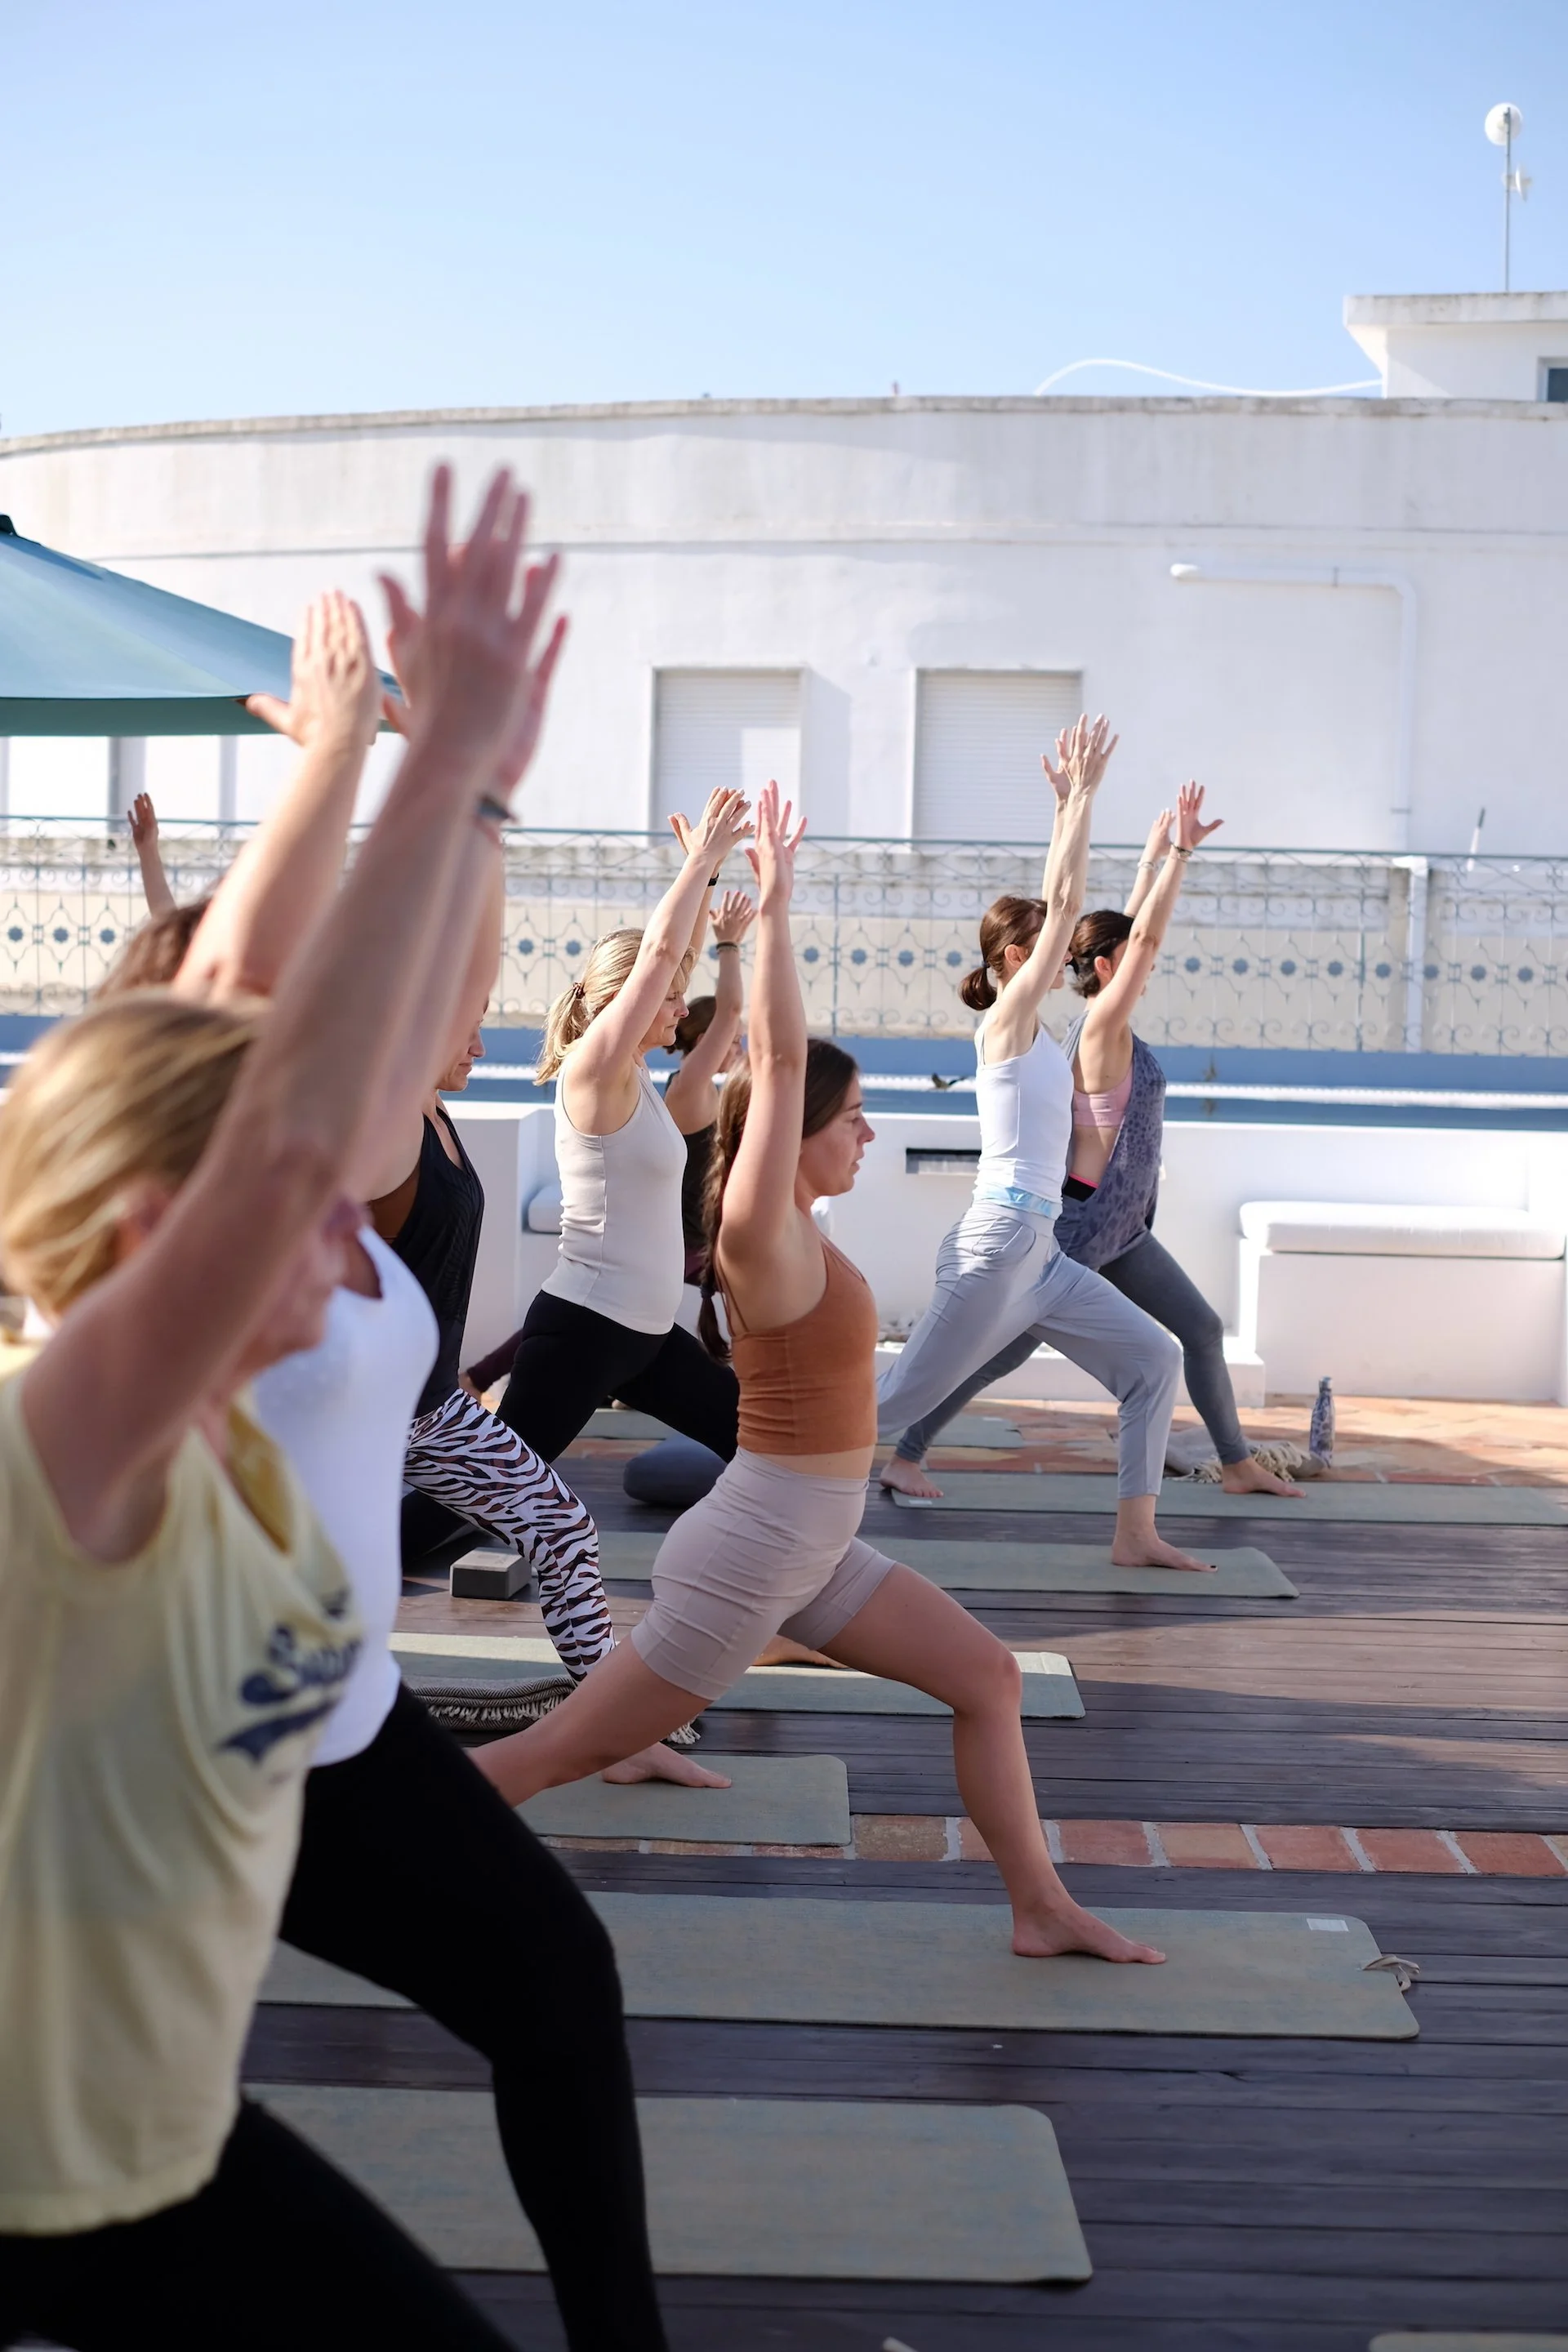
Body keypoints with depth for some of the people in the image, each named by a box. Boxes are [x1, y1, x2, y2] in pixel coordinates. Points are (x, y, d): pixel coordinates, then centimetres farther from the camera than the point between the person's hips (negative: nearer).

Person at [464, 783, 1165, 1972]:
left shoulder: (789, 1223, 5)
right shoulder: (764, 1234, -18)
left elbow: (778, 1059, 12)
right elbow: (779, 1057, -26)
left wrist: (769, 904, 12)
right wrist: (775, 898, -24)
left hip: (812, 1546, 10)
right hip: (756, 1547, -9)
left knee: (986, 1674, 9)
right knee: (573, 1745, 0)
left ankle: (1044, 1910, 15)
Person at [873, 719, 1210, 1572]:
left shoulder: (1030, 1025, 13)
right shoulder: (1007, 1019, -9)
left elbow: (1055, 902, 17)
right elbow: (1065, 902, -13)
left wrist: (1071, 805, 18)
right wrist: (1082, 795, -9)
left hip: (1040, 1252, 9)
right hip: (998, 1240, -9)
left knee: (1155, 1359, 7)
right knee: (901, 1398, -6)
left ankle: (1134, 1533, 9)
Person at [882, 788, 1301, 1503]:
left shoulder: (1106, 1024, 7)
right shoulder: (1103, 1024, -16)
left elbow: (1133, 930, 17)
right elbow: (1147, 936, -21)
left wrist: (1154, 859, 19)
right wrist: (1180, 852, -19)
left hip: (1120, 1229, 10)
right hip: (1082, 1222, -10)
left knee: (1203, 1330, 12)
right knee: (1007, 1347, -6)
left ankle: (1239, 1465, 21)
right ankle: (905, 1458, 0)